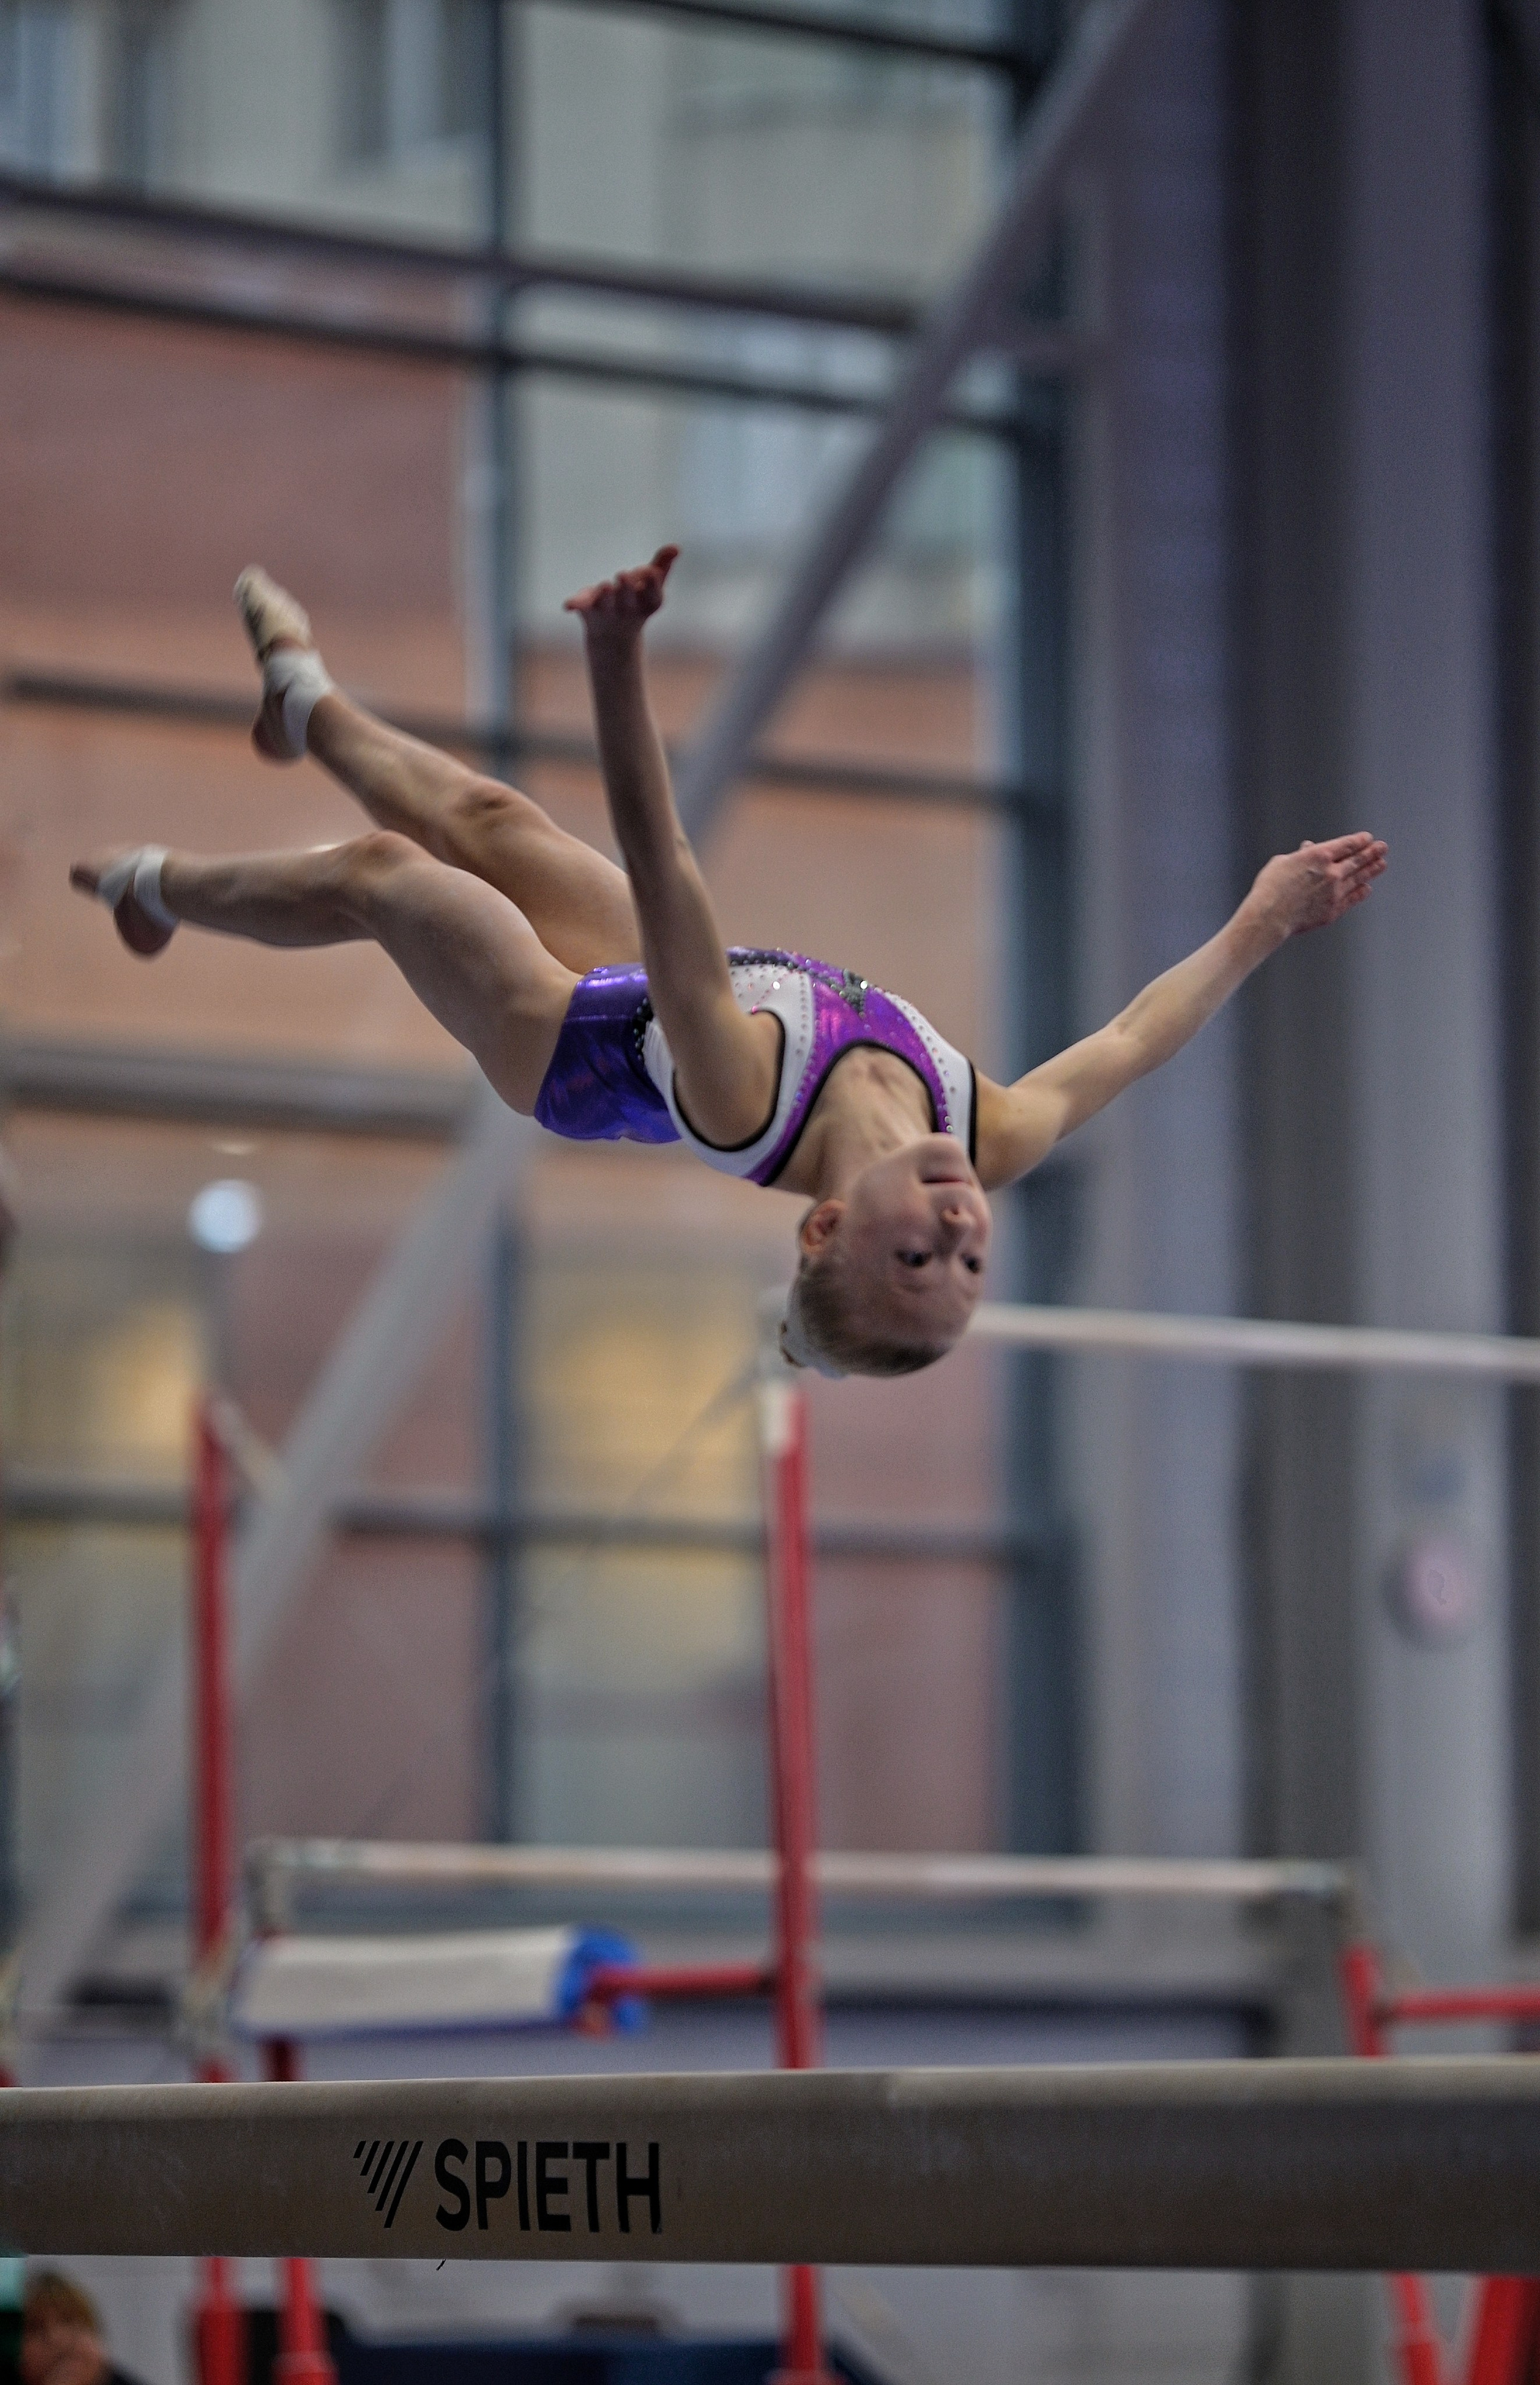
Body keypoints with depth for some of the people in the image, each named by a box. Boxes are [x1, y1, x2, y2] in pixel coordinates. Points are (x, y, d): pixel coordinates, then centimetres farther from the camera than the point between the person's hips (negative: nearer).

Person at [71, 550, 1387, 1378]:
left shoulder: (746, 1102, -52)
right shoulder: (994, 1149, -40)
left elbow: (658, 862, -59)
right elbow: (1132, 1038, -22)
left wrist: (619, 656, -65)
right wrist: (1259, 926, -15)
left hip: (567, 1043, -5)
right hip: (642, 1015, 5)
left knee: (379, 872, 16)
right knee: (488, 821, 25)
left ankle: (157, 887, 49)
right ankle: (310, 703, 58)